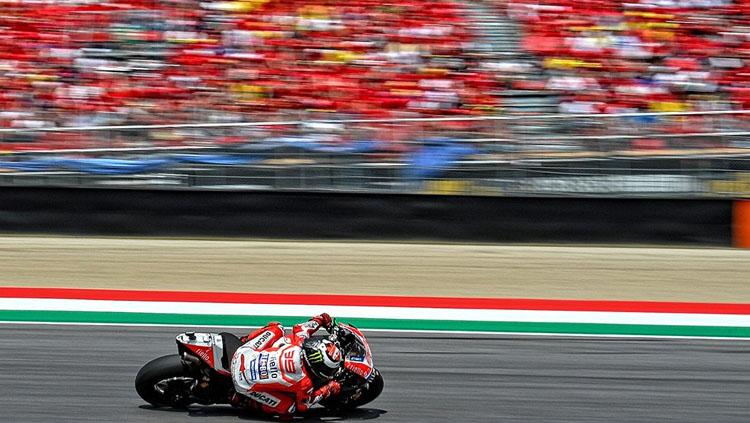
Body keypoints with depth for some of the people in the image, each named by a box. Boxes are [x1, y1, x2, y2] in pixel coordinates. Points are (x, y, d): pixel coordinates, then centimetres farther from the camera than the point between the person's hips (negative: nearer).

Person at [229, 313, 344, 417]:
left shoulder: (299, 341, -14)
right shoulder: (305, 384, -23)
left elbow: (299, 328, 13)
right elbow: (303, 405, -1)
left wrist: (320, 319, 28)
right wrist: (327, 391, 5)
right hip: (246, 383, -5)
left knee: (277, 328, 19)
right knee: (288, 408, 4)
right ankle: (243, 399, 10)